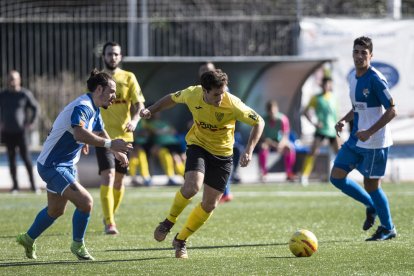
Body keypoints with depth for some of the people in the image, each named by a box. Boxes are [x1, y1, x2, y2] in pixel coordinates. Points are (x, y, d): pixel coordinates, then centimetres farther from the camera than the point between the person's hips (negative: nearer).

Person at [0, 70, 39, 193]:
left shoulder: (25, 94, -2)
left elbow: (35, 108, 7)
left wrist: (30, 123, 1)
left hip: (21, 131, -3)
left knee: (26, 158, -7)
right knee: (11, 159, 4)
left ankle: (33, 184, -2)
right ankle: (15, 185, 7)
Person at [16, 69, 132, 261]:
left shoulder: (94, 110, 8)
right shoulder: (82, 107, -25)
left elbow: (100, 133, 26)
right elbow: (79, 133, -44)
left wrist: (117, 152, 16)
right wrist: (109, 144, -46)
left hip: (66, 164, 11)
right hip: (52, 164, -11)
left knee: (56, 209, 25)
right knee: (85, 201, -20)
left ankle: (28, 239, 45)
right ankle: (78, 245, 0)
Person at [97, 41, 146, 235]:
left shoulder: (128, 78, 5)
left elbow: (139, 105, 0)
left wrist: (134, 120, -20)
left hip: (124, 135, 2)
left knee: (119, 180, 9)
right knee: (107, 176, -17)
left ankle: (110, 217, 29)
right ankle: (109, 223, -19)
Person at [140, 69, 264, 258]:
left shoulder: (232, 104, -26)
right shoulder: (192, 94, -19)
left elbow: (258, 122, -14)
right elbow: (172, 99, 5)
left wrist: (249, 150, -24)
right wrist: (151, 110, -8)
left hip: (222, 153, 1)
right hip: (198, 145, -1)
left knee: (210, 204, 2)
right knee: (192, 186, -29)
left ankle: (181, 240, 23)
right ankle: (169, 221, -3)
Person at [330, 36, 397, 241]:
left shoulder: (375, 80, -17)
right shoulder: (352, 77, 9)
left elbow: (391, 111, -18)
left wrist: (370, 132, -24)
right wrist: (344, 120, 4)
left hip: (375, 142, -8)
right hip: (356, 140, 8)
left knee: (371, 185, -2)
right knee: (336, 177, 3)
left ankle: (388, 228, 16)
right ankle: (371, 206, 23)